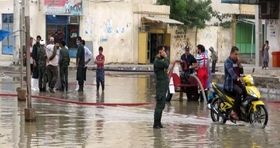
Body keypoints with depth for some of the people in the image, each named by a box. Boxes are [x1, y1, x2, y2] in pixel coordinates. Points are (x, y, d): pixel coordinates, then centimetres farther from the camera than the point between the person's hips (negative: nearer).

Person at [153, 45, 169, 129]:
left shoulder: (160, 60, 17)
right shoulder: (157, 61, -16)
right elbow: (166, 65, -29)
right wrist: (165, 57, -14)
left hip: (164, 86, 10)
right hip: (161, 85, -10)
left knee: (161, 106, 13)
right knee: (159, 105, -9)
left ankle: (158, 123, 19)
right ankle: (156, 124, -6)